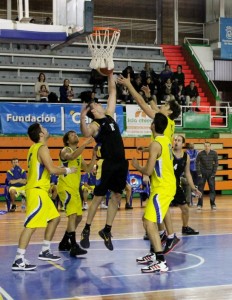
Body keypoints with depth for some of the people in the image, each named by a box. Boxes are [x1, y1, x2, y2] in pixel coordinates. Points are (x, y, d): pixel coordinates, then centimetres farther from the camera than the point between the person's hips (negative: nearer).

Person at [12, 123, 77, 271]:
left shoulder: (35, 148, 18)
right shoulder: (42, 148, -13)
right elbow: (52, 169, -22)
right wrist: (68, 170, -7)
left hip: (41, 190, 10)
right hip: (37, 190, -10)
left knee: (54, 218, 19)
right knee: (31, 225, -14)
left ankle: (45, 251, 24)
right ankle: (19, 260, -17)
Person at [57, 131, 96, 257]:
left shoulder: (79, 154, 18)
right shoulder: (65, 150, -7)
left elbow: (88, 169, 12)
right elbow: (71, 156, -31)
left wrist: (94, 156, 0)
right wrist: (85, 144, -37)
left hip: (75, 188, 9)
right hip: (65, 187, -9)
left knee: (78, 217, 14)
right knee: (73, 215, -21)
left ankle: (64, 243, 27)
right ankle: (74, 247, -25)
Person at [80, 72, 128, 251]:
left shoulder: (109, 115, 12)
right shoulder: (95, 125, -9)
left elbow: (112, 92, 14)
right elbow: (86, 133, -34)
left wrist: (110, 74, 7)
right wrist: (82, 119, -51)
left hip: (120, 163, 7)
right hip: (106, 164, -7)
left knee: (116, 197, 9)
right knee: (98, 197, -1)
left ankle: (107, 231, 18)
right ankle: (86, 230, 11)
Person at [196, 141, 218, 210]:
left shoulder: (214, 153, -5)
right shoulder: (200, 154, -8)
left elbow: (216, 163, 2)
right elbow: (197, 163, 0)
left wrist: (214, 173, -4)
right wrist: (199, 173, -4)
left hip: (211, 173, 1)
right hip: (202, 173, -1)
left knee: (212, 188, 1)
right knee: (200, 188, -1)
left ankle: (213, 204, 9)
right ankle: (199, 204, 6)